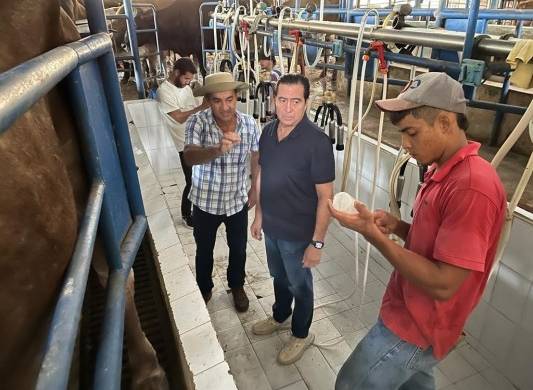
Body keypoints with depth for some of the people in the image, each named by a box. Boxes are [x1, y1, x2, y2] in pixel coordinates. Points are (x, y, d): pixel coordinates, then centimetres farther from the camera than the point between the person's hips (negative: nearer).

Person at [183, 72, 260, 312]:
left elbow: (255, 157, 4)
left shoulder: (249, 124, -13)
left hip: (238, 200, 2)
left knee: (238, 248, 19)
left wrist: (255, 189, 10)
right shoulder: (197, 122, -21)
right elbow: (189, 157, -38)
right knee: (204, 250, 19)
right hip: (205, 202, -1)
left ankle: (237, 286, 47)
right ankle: (204, 289, 45)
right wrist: (218, 149, -57)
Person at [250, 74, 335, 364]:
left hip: (298, 233, -6)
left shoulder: (316, 141, -23)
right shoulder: (268, 131, -3)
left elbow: (325, 196, -20)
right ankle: (279, 316, 54)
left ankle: (301, 335, 41)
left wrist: (317, 242, -18)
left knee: (299, 285, 16)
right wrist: (259, 215, 12)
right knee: (278, 276, 27)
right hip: (271, 226, 6)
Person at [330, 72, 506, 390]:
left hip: (418, 327, -9)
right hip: (414, 315, 9)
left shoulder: (472, 185, -28)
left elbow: (443, 284, -29)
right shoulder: (444, 170, 4)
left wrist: (373, 234, -27)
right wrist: (398, 226, -5)